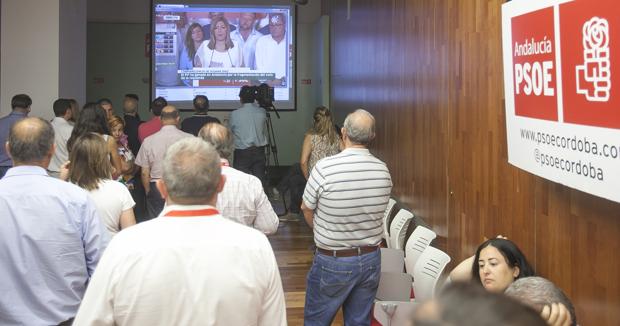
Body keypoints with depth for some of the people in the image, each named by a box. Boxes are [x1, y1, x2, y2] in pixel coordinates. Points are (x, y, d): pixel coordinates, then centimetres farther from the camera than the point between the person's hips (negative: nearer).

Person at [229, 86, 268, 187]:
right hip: (259, 152, 3)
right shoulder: (262, 112, -3)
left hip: (242, 153, -3)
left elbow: (232, 130, 7)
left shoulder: (234, 114, -9)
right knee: (260, 180, 6)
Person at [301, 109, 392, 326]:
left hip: (332, 262, -4)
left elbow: (308, 212, -6)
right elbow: (374, 211, 4)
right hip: (371, 259, 4)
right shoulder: (383, 171, -7)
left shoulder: (324, 168, -20)